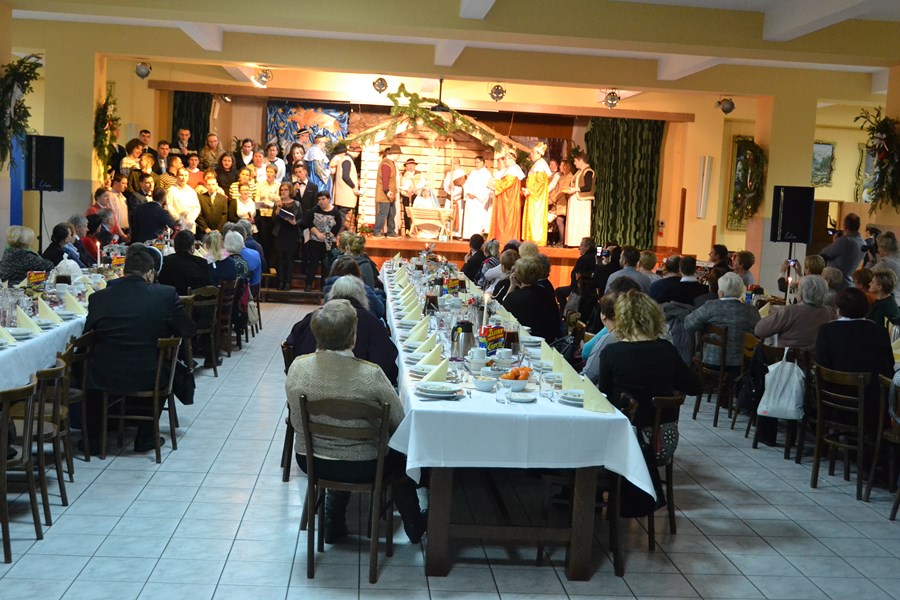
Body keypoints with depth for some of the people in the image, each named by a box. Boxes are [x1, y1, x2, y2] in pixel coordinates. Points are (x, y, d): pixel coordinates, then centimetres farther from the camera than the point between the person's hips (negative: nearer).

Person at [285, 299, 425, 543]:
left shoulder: (298, 367, -15)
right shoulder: (371, 374, -25)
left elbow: (296, 423, -1)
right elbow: (398, 422, -12)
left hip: (310, 461, 3)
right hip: (360, 467, -3)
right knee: (400, 458, 28)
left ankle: (334, 524, 40)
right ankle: (413, 527, 45)